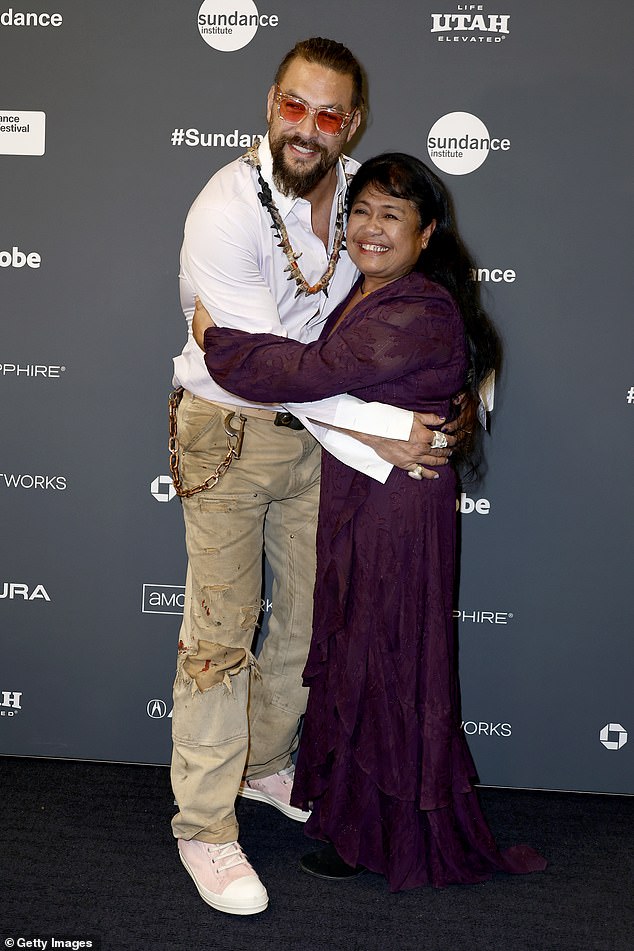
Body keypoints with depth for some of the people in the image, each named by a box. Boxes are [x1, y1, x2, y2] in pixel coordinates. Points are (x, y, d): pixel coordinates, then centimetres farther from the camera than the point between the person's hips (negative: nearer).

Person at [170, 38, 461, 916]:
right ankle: (204, 827, 12)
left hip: (316, 430, 6)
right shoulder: (226, 210, -22)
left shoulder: (360, 188, -3)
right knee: (220, 630, -2)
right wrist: (379, 439, -24)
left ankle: (266, 763, 37)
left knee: (307, 614, 15)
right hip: (228, 430, -6)